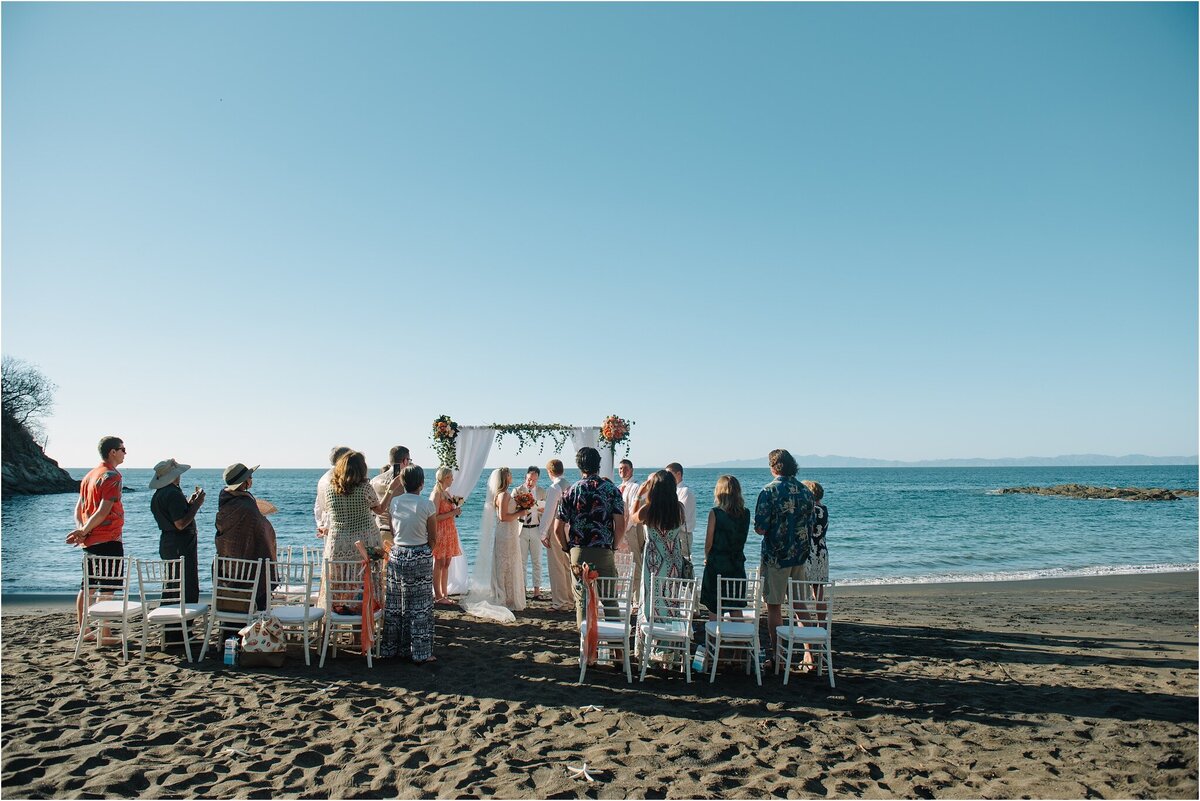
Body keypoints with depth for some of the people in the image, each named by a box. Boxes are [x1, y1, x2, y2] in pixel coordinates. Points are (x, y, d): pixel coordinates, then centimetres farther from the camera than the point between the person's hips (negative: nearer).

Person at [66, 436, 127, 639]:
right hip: (108, 539, -9)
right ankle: (104, 635, -2)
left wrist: (81, 530, 0)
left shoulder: (90, 475, 15)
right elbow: (104, 511, -20)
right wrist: (83, 531, -12)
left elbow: (79, 507, 13)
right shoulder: (111, 476, -12)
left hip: (90, 540, 9)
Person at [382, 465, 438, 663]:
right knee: (420, 606, 5)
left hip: (397, 555, 4)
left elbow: (393, 530, 10)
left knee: (395, 604, 14)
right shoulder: (427, 505, -12)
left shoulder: (394, 503, -1)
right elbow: (433, 539, -5)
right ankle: (420, 652, 9)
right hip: (421, 556, -4)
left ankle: (393, 648, 23)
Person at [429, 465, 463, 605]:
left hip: (450, 531, 9)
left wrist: (456, 511, 9)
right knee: (439, 564, -3)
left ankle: (444, 593, 17)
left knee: (446, 564, 11)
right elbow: (435, 517, -19)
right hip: (440, 532, -9)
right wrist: (452, 513, -17)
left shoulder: (447, 492, 14)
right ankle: (438, 596, 2)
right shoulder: (437, 494, -13)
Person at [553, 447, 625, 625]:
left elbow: (558, 528, 0)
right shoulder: (611, 489, 0)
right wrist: (614, 546, 8)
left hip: (579, 554, 1)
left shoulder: (571, 492, 3)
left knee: (582, 601, 8)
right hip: (604, 554, -1)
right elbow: (620, 525, -7)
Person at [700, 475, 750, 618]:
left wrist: (707, 558, 8)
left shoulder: (715, 512, -13)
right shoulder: (745, 513, -2)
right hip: (737, 565, 4)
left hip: (716, 564, -4)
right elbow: (742, 539, 5)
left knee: (714, 610, 6)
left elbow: (709, 542, -8)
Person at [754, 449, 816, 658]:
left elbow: (760, 529, -16)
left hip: (776, 556, -5)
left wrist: (761, 528, 5)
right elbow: (810, 526, 11)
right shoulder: (805, 491, 4)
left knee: (774, 606, 4)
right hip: (800, 555, 5)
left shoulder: (770, 491, -13)